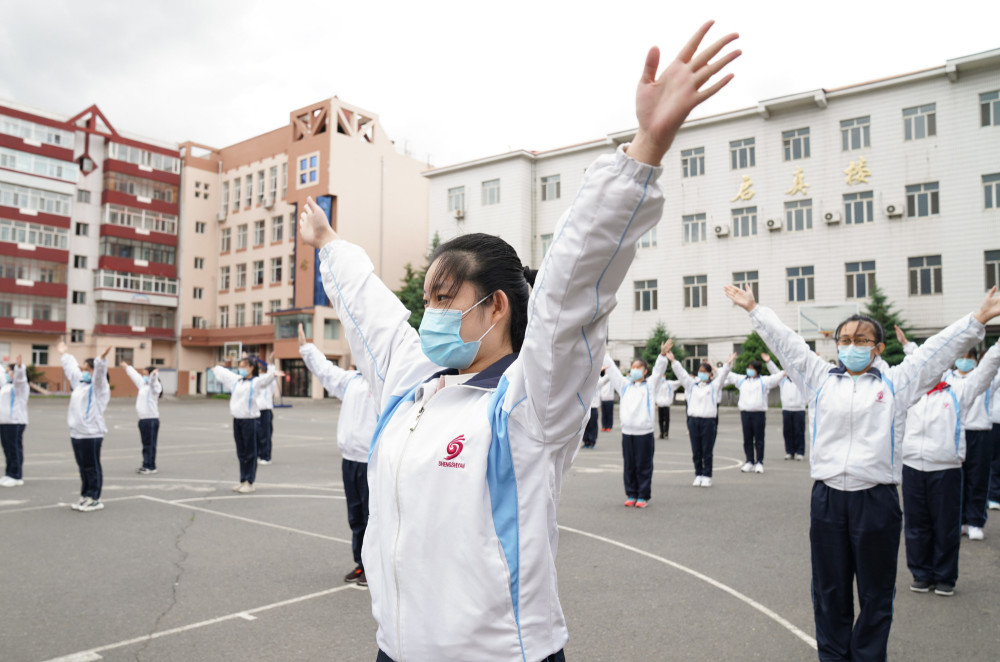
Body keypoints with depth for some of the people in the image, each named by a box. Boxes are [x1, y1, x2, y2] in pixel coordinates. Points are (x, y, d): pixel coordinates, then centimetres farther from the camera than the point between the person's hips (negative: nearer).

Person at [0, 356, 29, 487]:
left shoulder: (20, 385, -6)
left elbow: (19, 376, -27)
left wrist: (19, 366, -45)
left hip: (15, 422, -9)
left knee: (15, 449, -7)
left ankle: (16, 477, -4)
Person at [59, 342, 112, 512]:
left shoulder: (98, 387, -7)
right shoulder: (80, 383, 17)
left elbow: (99, 372, -27)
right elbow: (71, 367, 33)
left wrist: (102, 358, -45)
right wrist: (63, 354, 44)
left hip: (91, 434, -9)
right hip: (76, 433, 9)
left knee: (92, 467, -2)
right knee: (83, 467, 15)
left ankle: (94, 499, 3)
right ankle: (85, 496, 23)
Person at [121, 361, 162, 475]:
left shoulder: (154, 386, -7)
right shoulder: (143, 385, 18)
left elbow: (153, 380, -30)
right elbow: (135, 375, 34)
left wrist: (155, 374, -53)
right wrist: (127, 367, 49)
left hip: (151, 419, -9)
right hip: (142, 419, 9)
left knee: (150, 444, -5)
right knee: (146, 444, 12)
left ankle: (151, 466, -1)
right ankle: (145, 465, 18)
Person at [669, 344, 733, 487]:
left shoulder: (714, 385, 6)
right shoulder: (692, 384, 12)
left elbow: (722, 375, -6)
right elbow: (681, 373, 6)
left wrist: (728, 364, -21)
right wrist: (672, 361, -4)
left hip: (709, 421, -3)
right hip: (693, 420, 3)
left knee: (707, 451, 1)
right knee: (696, 451, 8)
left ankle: (707, 477, 9)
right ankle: (698, 475, 17)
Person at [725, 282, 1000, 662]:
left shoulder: (896, 383, 8)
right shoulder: (821, 380, 12)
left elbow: (938, 350, 4)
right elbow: (786, 343, 13)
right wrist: (753, 309, 14)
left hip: (876, 500, -2)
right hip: (827, 498, 2)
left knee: (876, 592, 9)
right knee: (829, 590, 12)